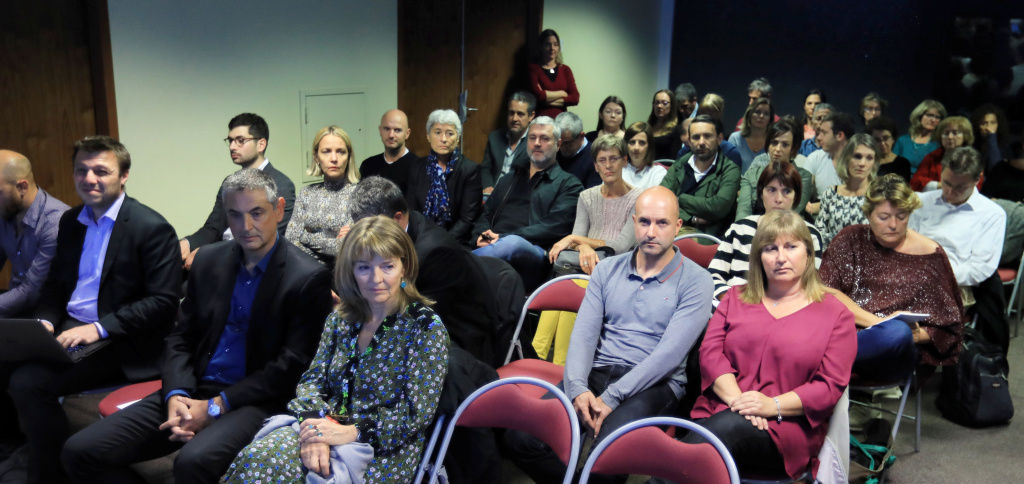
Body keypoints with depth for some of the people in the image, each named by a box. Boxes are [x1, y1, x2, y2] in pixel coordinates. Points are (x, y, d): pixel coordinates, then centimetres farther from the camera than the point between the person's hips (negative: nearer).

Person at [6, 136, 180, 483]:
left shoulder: (152, 228, -12)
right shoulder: (70, 221, 12)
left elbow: (164, 302, -16)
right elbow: (55, 283, 20)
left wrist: (100, 328, -20)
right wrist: (45, 320, 0)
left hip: (119, 342, -7)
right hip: (68, 329, 7)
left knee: (29, 382, -23)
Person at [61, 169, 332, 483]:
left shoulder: (309, 279, -9)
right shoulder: (208, 261, 10)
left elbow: (291, 366, -12)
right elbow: (180, 339, 13)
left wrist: (215, 406, -14)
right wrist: (176, 395, -7)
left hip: (254, 401, -6)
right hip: (193, 391, 6)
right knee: (80, 451, -7)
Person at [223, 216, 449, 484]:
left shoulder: (426, 328, -7)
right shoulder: (340, 318, 10)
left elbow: (417, 412, -11)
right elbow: (312, 379, 7)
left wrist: (352, 432, -18)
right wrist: (315, 427, -14)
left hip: (386, 449, -4)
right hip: (328, 428, 4)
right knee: (255, 459, -25)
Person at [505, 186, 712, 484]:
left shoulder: (695, 281, -2)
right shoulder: (608, 270, 13)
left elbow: (670, 352, -11)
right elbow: (584, 333, 4)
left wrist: (611, 397, -17)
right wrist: (577, 388, -15)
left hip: (653, 383, -4)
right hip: (596, 373, 4)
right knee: (521, 437, -19)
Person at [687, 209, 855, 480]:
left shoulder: (835, 314, 12)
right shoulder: (736, 298, 22)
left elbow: (831, 386, 2)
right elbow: (710, 352, 8)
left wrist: (773, 405, -14)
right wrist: (736, 399, -11)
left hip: (787, 426, -2)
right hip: (719, 410, 2)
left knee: (727, 428, -38)